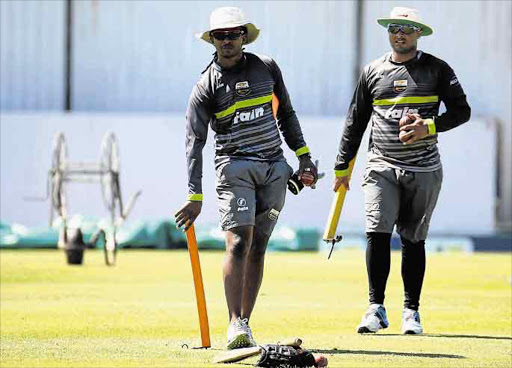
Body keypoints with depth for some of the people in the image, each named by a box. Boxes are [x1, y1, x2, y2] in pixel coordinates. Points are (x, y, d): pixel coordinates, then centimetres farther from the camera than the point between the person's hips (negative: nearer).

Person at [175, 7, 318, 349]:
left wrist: (304, 156, 13)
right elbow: (195, 142, -7)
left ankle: (245, 323, 6)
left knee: (258, 248, 3)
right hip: (235, 167, -3)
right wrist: (195, 197, -14)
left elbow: (286, 114, 20)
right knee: (238, 243, -16)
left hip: (274, 167, 3)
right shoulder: (206, 86, -2)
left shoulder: (266, 67, 9)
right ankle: (235, 325, -19)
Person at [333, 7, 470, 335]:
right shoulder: (373, 71, 10)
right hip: (382, 167, 1)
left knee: (413, 239, 3)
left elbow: (461, 111, 4)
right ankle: (376, 309, -8)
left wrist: (429, 128, -13)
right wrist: (342, 166, 13)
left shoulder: (437, 69, 4)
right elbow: (356, 121, 16)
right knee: (377, 232, -13)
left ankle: (412, 311, 10)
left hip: (424, 169, -1)